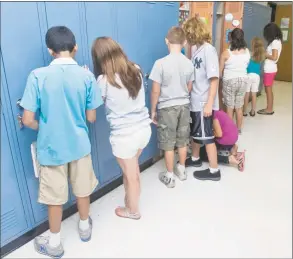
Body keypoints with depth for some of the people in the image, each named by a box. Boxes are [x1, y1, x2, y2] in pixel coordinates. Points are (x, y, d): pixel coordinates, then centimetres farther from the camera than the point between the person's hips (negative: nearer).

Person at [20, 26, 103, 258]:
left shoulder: (38, 76, -15)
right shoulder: (87, 76, -10)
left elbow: (28, 120, -13)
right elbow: (91, 118, -4)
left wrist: (45, 128, 8)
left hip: (52, 147, -1)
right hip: (79, 144, 2)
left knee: (55, 197, 16)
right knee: (82, 189, 22)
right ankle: (85, 227, 45)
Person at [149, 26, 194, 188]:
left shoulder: (161, 63, -16)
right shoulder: (189, 63, -2)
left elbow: (155, 91, -14)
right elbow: (189, 88, 8)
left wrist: (153, 110, -1)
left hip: (166, 107, -4)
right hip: (184, 105, 5)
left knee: (168, 143, 6)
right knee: (182, 140, 17)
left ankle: (169, 177, 18)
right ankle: (181, 170, 33)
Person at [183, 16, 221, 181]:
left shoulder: (208, 50, -16)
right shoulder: (196, 49, 7)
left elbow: (214, 79, -20)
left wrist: (209, 104, -23)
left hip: (204, 103, -8)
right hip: (195, 101, 8)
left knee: (207, 136, 2)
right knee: (195, 133, 21)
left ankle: (214, 171, 16)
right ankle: (195, 159, 42)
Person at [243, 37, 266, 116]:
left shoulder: (250, 54, -10)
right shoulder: (261, 55, 2)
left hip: (249, 75, -4)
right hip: (257, 76, 4)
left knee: (246, 94, 3)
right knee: (254, 94, 10)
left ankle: (244, 111, 10)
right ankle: (252, 111, 17)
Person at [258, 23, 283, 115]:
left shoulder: (274, 42, -17)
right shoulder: (277, 41, 12)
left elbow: (274, 57, -21)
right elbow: (272, 55, 12)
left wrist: (264, 54, -10)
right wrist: (266, 54, 3)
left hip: (269, 70, -9)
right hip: (271, 69, 9)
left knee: (268, 90, 0)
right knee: (269, 90, 14)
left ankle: (269, 109, 10)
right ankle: (270, 108, 22)